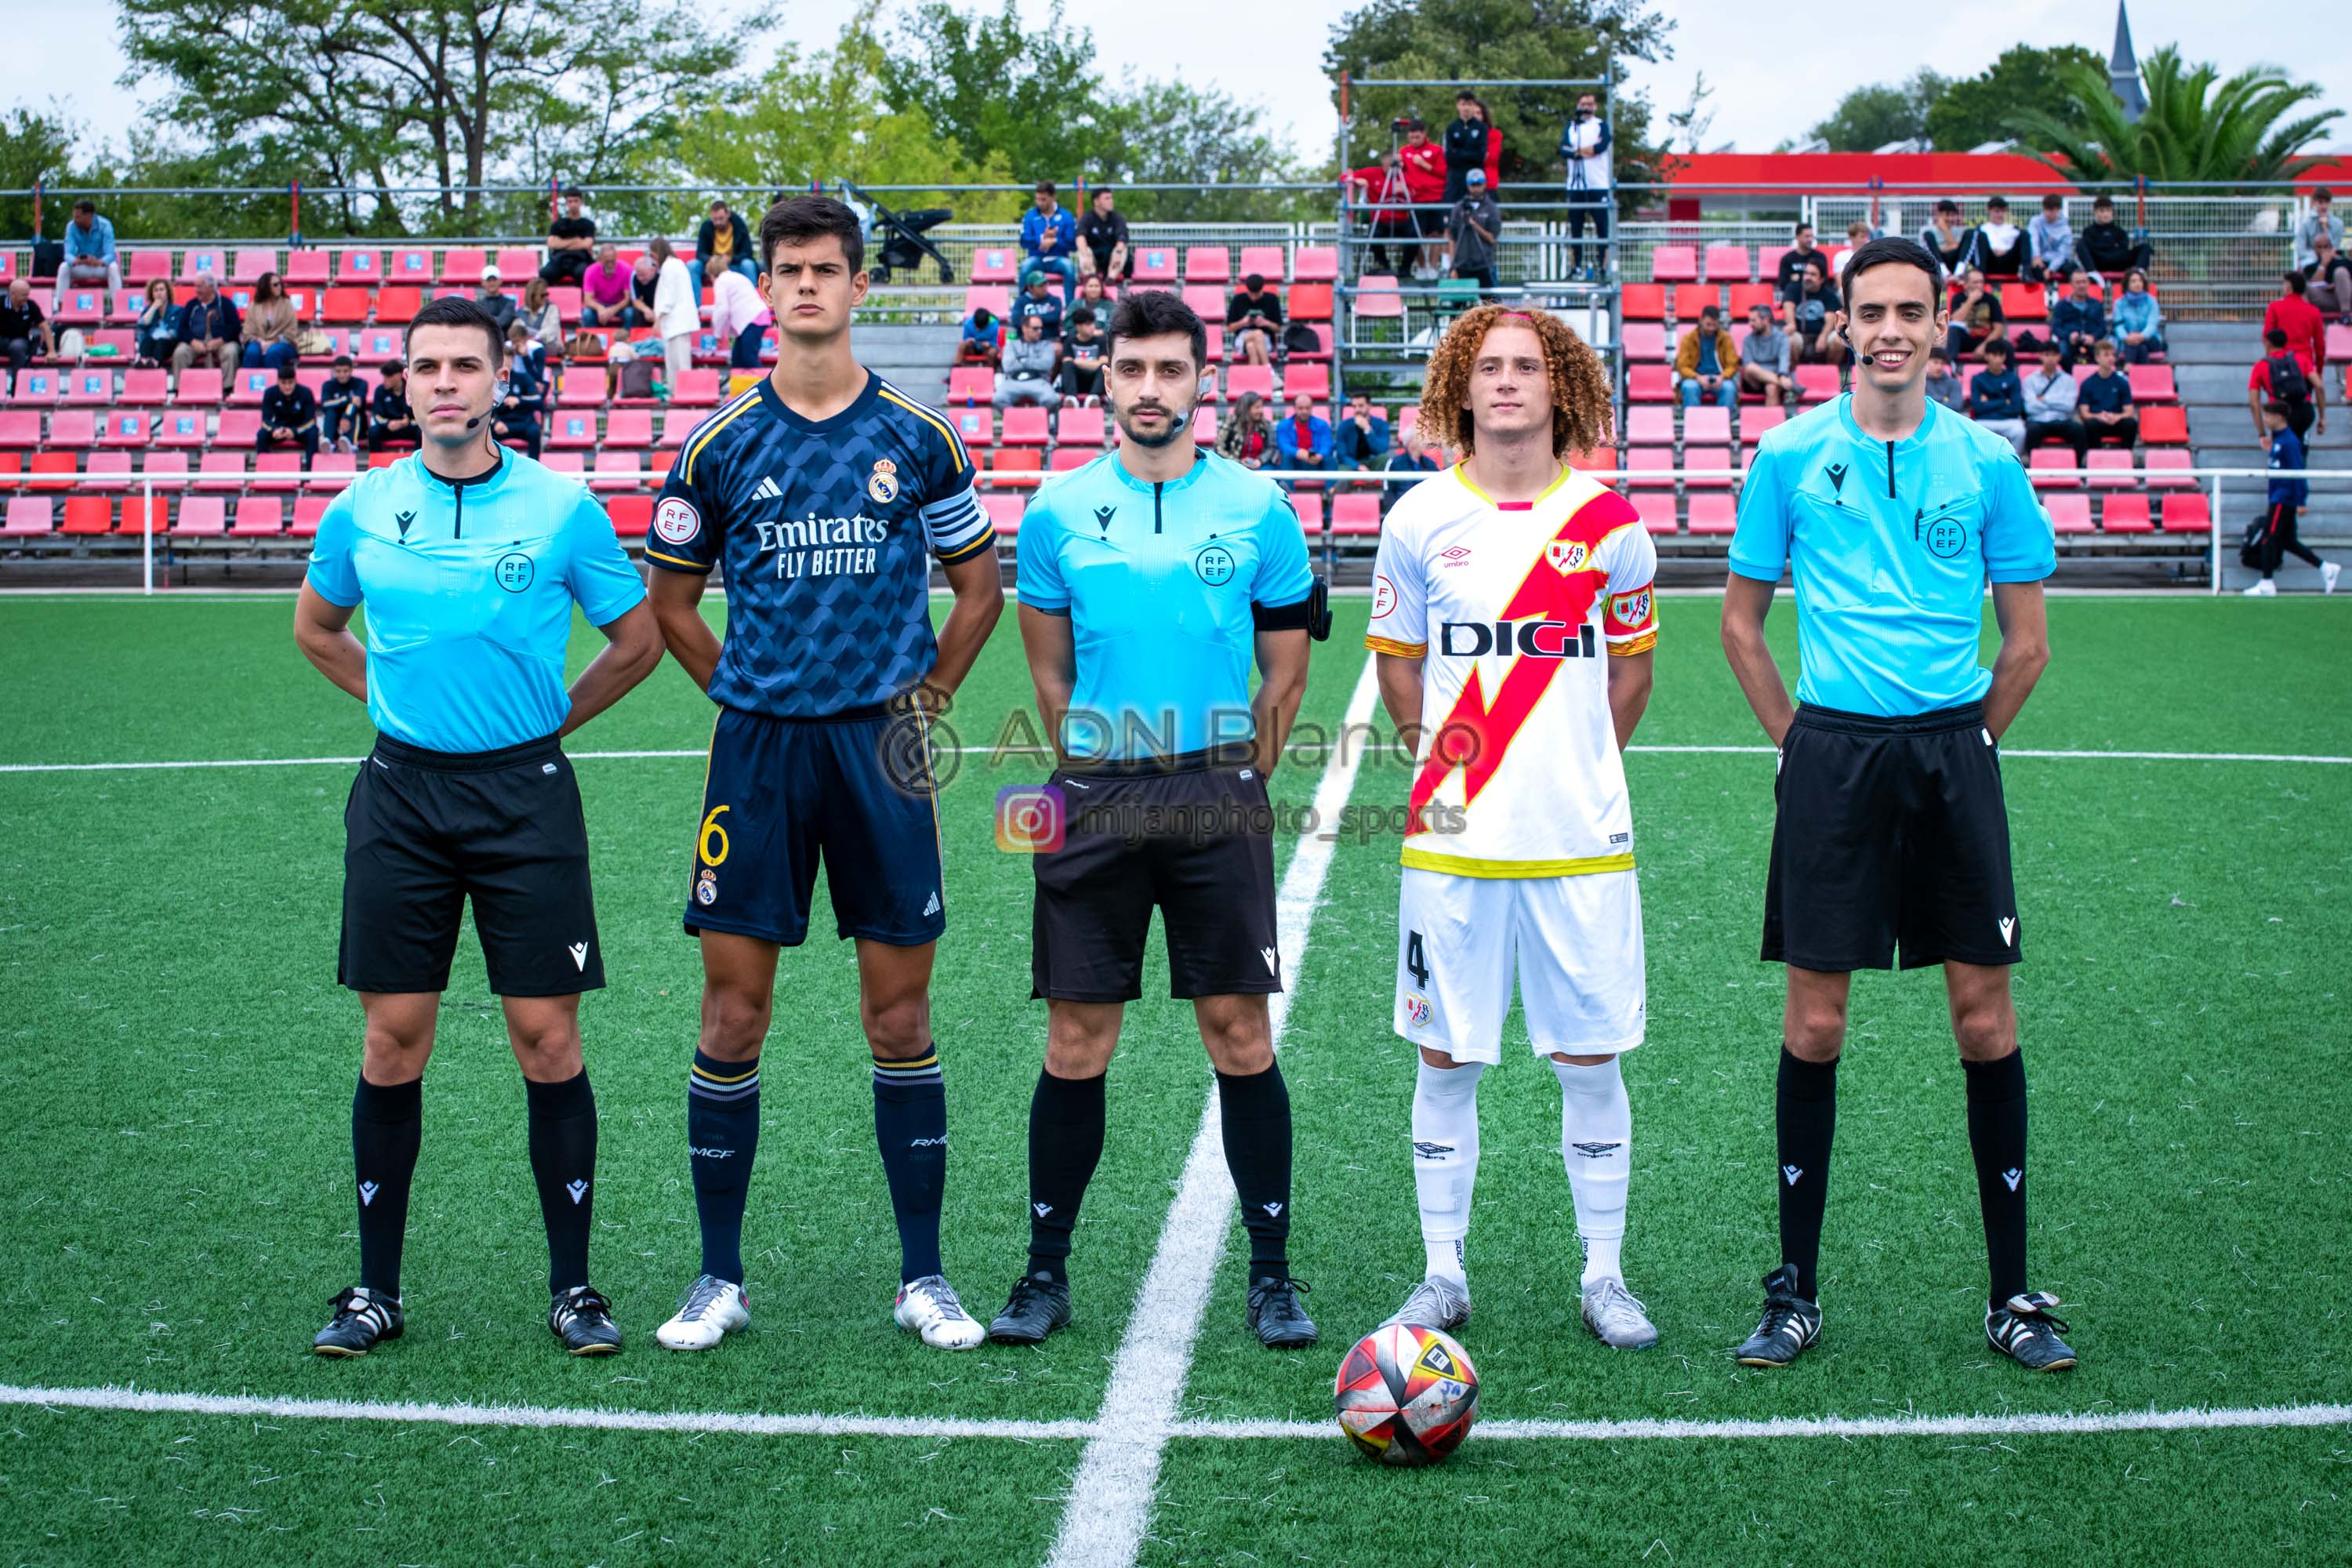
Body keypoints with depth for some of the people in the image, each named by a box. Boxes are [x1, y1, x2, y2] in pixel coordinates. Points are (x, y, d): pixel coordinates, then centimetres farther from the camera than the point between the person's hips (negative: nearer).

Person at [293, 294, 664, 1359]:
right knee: (393, 1040, 4)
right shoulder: (362, 509, 4)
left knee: (547, 1039, -1)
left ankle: (572, 1284, 10)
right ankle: (375, 1289, 15)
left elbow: (637, 642, 8)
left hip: (525, 793, -2)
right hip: (401, 792, 2)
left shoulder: (563, 507, -3)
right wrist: (395, 701, 13)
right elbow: (316, 629, 22)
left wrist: (551, 717, 6)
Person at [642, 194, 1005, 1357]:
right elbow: (668, 597, 14)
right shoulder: (721, 444, 4)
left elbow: (979, 585, 13)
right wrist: (742, 691, 6)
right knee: (733, 1016, 1)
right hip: (758, 747, 0)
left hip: (880, 748, 0)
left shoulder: (917, 436, 3)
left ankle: (922, 1277, 14)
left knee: (900, 1018, 3)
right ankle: (719, 1277, 13)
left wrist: (924, 694, 7)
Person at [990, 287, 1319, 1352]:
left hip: (1219, 796, -1)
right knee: (1076, 1041, 3)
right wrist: (1096, 774, 11)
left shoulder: (1257, 507, 3)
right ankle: (1046, 1273, 14)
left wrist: (1233, 782, 8)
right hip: (1093, 800, 1)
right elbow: (1049, 670, 13)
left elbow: (1285, 671, 9)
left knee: (1239, 1033, -1)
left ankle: (1271, 1273, 10)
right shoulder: (1058, 511, 5)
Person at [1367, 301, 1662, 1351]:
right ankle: (1443, 1271, 18)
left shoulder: (1609, 522, 2)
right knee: (1447, 1057, 6)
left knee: (1589, 1057, 5)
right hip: (1453, 836, 0)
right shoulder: (1420, 519, 2)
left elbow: (1630, 665, 13)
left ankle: (1604, 1276, 17)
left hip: (1581, 839, 0)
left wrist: (1579, 772, 8)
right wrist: (1439, 756, 6)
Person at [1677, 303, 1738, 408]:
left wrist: (1722, 377, -20)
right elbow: (1682, 366, -1)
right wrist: (1698, 378, -21)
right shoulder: (1688, 339, 2)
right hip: (1696, 379, -1)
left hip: (1719, 379, 1)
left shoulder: (1726, 338, 5)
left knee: (1729, 388, -33)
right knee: (1689, 387, -35)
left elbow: (1732, 365, 3)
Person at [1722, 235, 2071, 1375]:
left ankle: (2012, 1294, 12)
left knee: (1984, 1015, 1)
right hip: (1831, 755, -1)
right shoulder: (1790, 455, 2)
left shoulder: (1986, 461, 4)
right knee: (1814, 1022, 0)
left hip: (1954, 753, 1)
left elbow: (2026, 643, 10)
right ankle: (1796, 1290, 11)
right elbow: (1742, 622, 9)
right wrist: (1798, 738, 4)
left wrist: (1964, 744, 5)